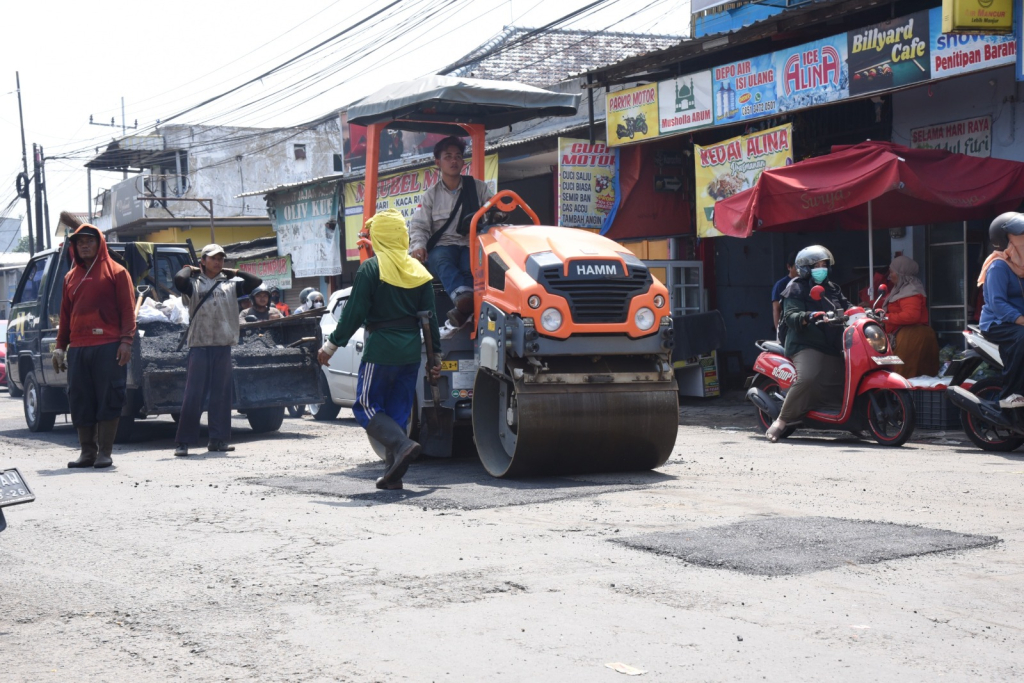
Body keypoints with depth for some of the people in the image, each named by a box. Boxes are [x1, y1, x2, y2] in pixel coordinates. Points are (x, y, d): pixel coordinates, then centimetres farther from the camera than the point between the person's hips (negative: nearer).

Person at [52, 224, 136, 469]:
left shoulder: (116, 272, 4)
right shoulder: (71, 277, 19)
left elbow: (128, 309, 0)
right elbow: (65, 314, 22)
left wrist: (126, 340, -11)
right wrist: (60, 346, 15)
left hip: (108, 347, -5)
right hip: (77, 348, 5)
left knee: (108, 400, -4)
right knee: (80, 402, 4)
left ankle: (104, 453, 1)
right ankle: (87, 452, 11)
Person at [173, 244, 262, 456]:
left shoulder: (230, 285, 16)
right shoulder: (194, 284, 5)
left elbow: (256, 282, 11)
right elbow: (179, 280, -15)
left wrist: (234, 272, 13)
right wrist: (189, 269, 4)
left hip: (224, 346, 4)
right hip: (200, 345, -4)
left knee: (221, 394, 5)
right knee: (193, 394, -6)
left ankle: (217, 439, 12)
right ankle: (184, 441, -4)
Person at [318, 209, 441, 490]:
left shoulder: (371, 268, -7)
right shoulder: (418, 271, 9)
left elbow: (354, 313, -10)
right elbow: (430, 317, 10)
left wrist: (331, 345, -2)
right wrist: (435, 355, 15)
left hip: (381, 349, -6)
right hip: (411, 350, 6)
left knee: (367, 406, 2)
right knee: (398, 411, 10)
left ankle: (402, 445, -21)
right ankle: (393, 473, 7)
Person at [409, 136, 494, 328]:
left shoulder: (478, 187, 15)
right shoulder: (431, 195, 15)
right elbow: (419, 226, 8)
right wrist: (418, 246, -14)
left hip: (473, 245, 0)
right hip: (443, 245, 0)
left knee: (471, 264, -36)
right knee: (442, 260, -37)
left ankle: (463, 310, -58)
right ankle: (463, 296, -65)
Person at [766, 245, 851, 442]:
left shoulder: (832, 289, 25)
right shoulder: (796, 288, 2)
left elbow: (846, 308, 19)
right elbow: (790, 316, -12)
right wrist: (808, 317, -32)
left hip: (832, 348, 8)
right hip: (806, 346, -8)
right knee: (807, 379, -29)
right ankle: (781, 421, -19)